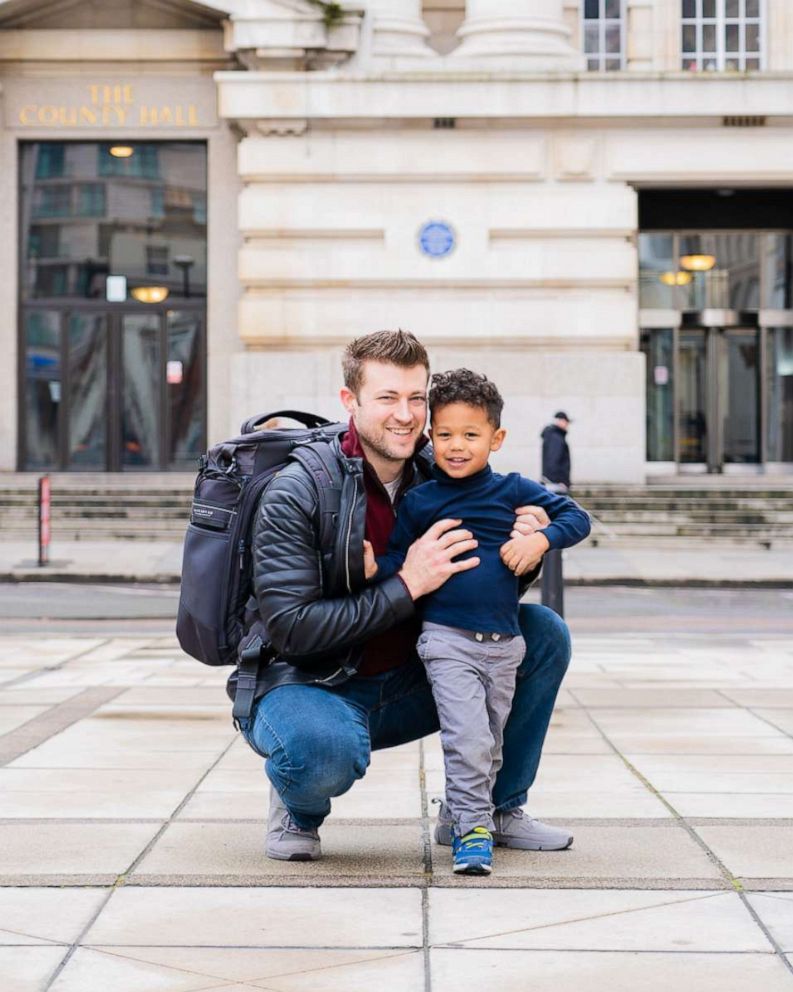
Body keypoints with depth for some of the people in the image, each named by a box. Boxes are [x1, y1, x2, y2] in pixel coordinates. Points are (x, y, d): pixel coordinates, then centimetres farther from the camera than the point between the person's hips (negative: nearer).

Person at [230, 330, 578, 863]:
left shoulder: (437, 474, -2)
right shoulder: (296, 493, -19)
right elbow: (292, 629, -25)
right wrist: (406, 586, -28)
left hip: (404, 687, 6)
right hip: (305, 684, -6)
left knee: (544, 633, -4)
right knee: (327, 748, -41)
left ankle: (492, 809, 9)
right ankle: (298, 811, -1)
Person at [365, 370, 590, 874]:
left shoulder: (513, 490, 3)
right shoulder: (419, 501, 1)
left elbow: (576, 516, 7)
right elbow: (399, 556, 3)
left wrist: (540, 539, -10)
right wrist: (374, 568, -18)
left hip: (503, 641, 3)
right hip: (447, 639, -3)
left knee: (492, 741, 13)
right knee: (468, 738, -15)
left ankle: (464, 810, 31)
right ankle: (472, 827, -5)